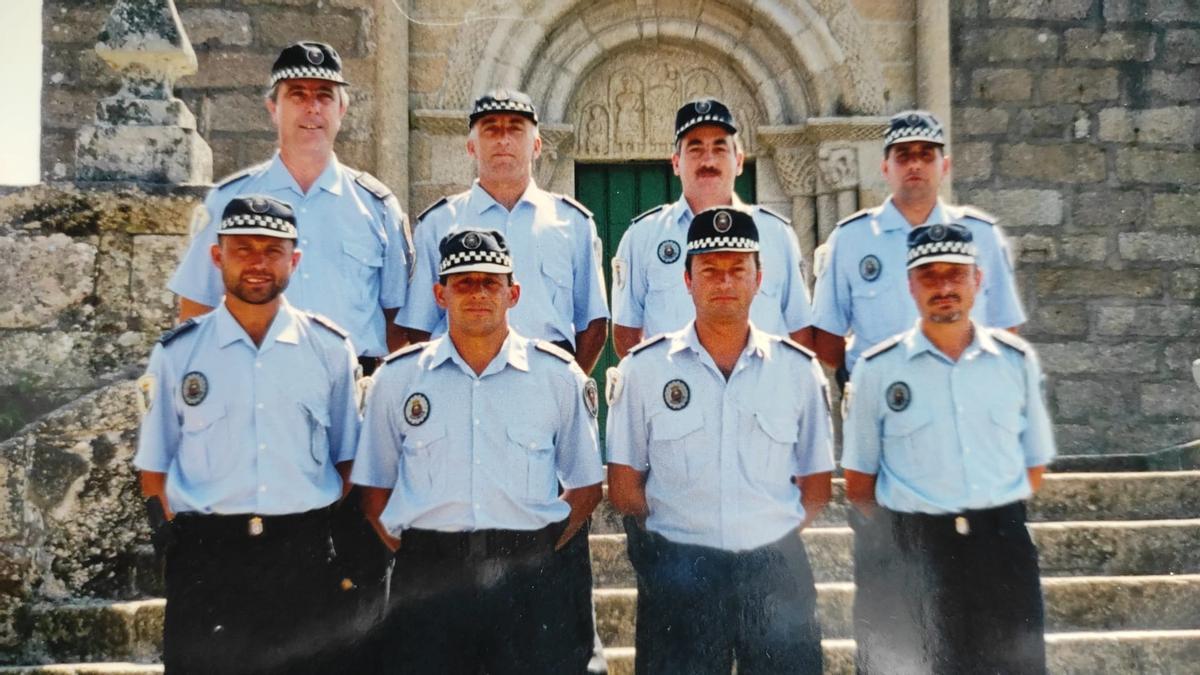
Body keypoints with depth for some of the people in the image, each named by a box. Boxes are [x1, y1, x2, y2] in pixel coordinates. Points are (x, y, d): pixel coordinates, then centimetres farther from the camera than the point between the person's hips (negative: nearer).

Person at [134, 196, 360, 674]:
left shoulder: (330, 348, 5)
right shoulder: (177, 353, 4)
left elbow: (347, 458, 9)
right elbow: (154, 466, 8)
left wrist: (344, 551, 0)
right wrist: (176, 543, -2)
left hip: (305, 553, 1)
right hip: (204, 557, 0)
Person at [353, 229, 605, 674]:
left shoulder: (560, 375, 7)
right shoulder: (398, 376, 8)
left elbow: (585, 486, 10)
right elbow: (374, 488, 12)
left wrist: (538, 554, 0)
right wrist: (411, 555, 0)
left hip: (530, 583, 0)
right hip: (427, 581, 1)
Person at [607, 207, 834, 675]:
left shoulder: (800, 369, 5)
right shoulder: (643, 369, 1)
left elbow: (816, 487, 10)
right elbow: (624, 483, 3)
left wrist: (772, 540, -1)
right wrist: (673, 541, -4)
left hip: (776, 571, 1)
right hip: (677, 577, -1)